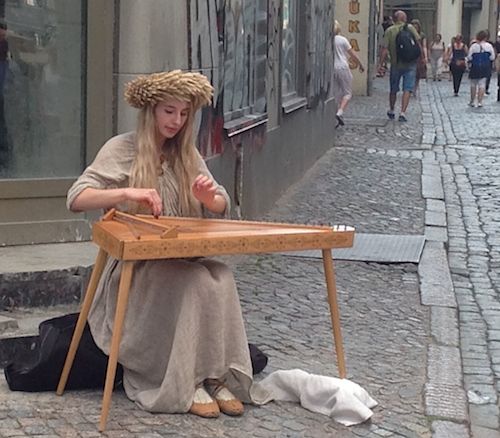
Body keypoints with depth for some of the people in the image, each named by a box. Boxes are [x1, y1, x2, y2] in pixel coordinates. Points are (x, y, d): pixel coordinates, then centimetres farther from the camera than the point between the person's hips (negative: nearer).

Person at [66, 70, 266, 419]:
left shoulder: (187, 154, 12)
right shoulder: (123, 148, -4)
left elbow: (222, 207, 11)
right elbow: (76, 199, -14)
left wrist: (209, 198, -14)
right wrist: (126, 193, -31)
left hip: (182, 260, 4)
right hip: (135, 265, -4)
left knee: (222, 276, -28)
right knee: (198, 282, -31)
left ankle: (219, 377, -23)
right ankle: (188, 383, -22)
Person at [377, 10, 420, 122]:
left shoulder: (389, 30, -4)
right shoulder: (410, 28, -3)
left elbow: (385, 49, -10)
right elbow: (418, 42, -7)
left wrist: (380, 63, -7)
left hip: (396, 64, 1)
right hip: (410, 63, -1)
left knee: (393, 89, 16)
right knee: (407, 89, 0)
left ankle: (391, 111, 31)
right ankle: (403, 113, -11)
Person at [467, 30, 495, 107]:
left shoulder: (473, 46, -11)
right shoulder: (489, 46, -6)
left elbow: (469, 58, -9)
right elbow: (492, 58, -1)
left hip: (475, 67, -1)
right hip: (485, 68, 1)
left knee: (473, 84, 12)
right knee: (482, 84, 5)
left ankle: (472, 101, 18)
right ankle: (480, 102, 1)